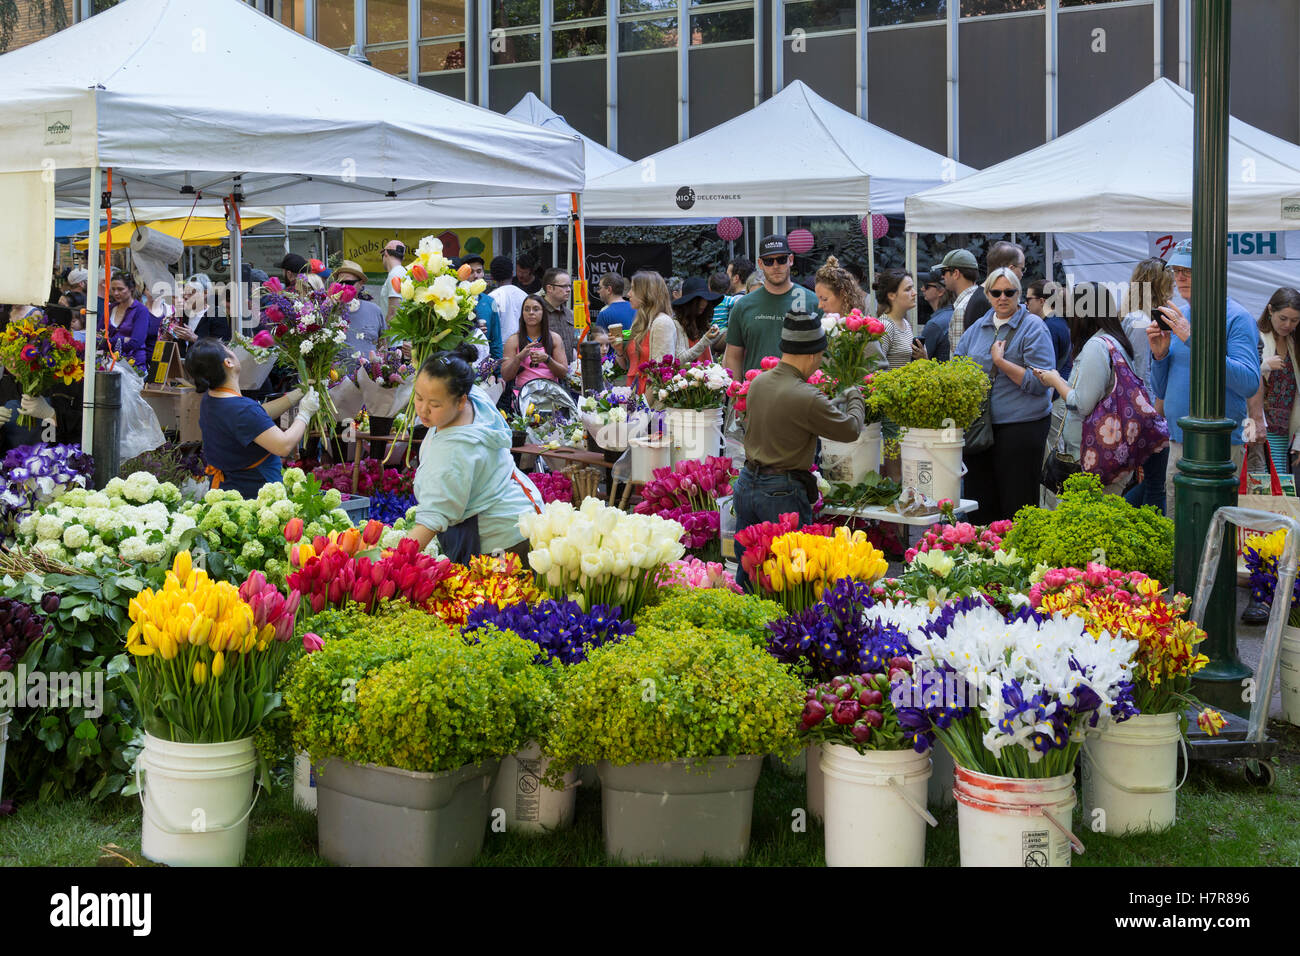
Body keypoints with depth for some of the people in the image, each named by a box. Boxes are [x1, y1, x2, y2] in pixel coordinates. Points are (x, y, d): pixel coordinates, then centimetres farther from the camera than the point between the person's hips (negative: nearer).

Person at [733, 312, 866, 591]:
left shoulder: (758, 383, 3)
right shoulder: (805, 397, -20)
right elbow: (851, 430, -7)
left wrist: (839, 401, 25)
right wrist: (855, 399, 13)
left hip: (746, 484, 7)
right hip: (782, 492, -7)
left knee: (746, 576, 14)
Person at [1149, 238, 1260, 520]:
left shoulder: (1235, 317, -9)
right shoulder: (1179, 318, 13)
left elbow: (1249, 383, -23)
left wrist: (1193, 339, -25)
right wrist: (1160, 354, -3)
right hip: (1178, 444, 7)